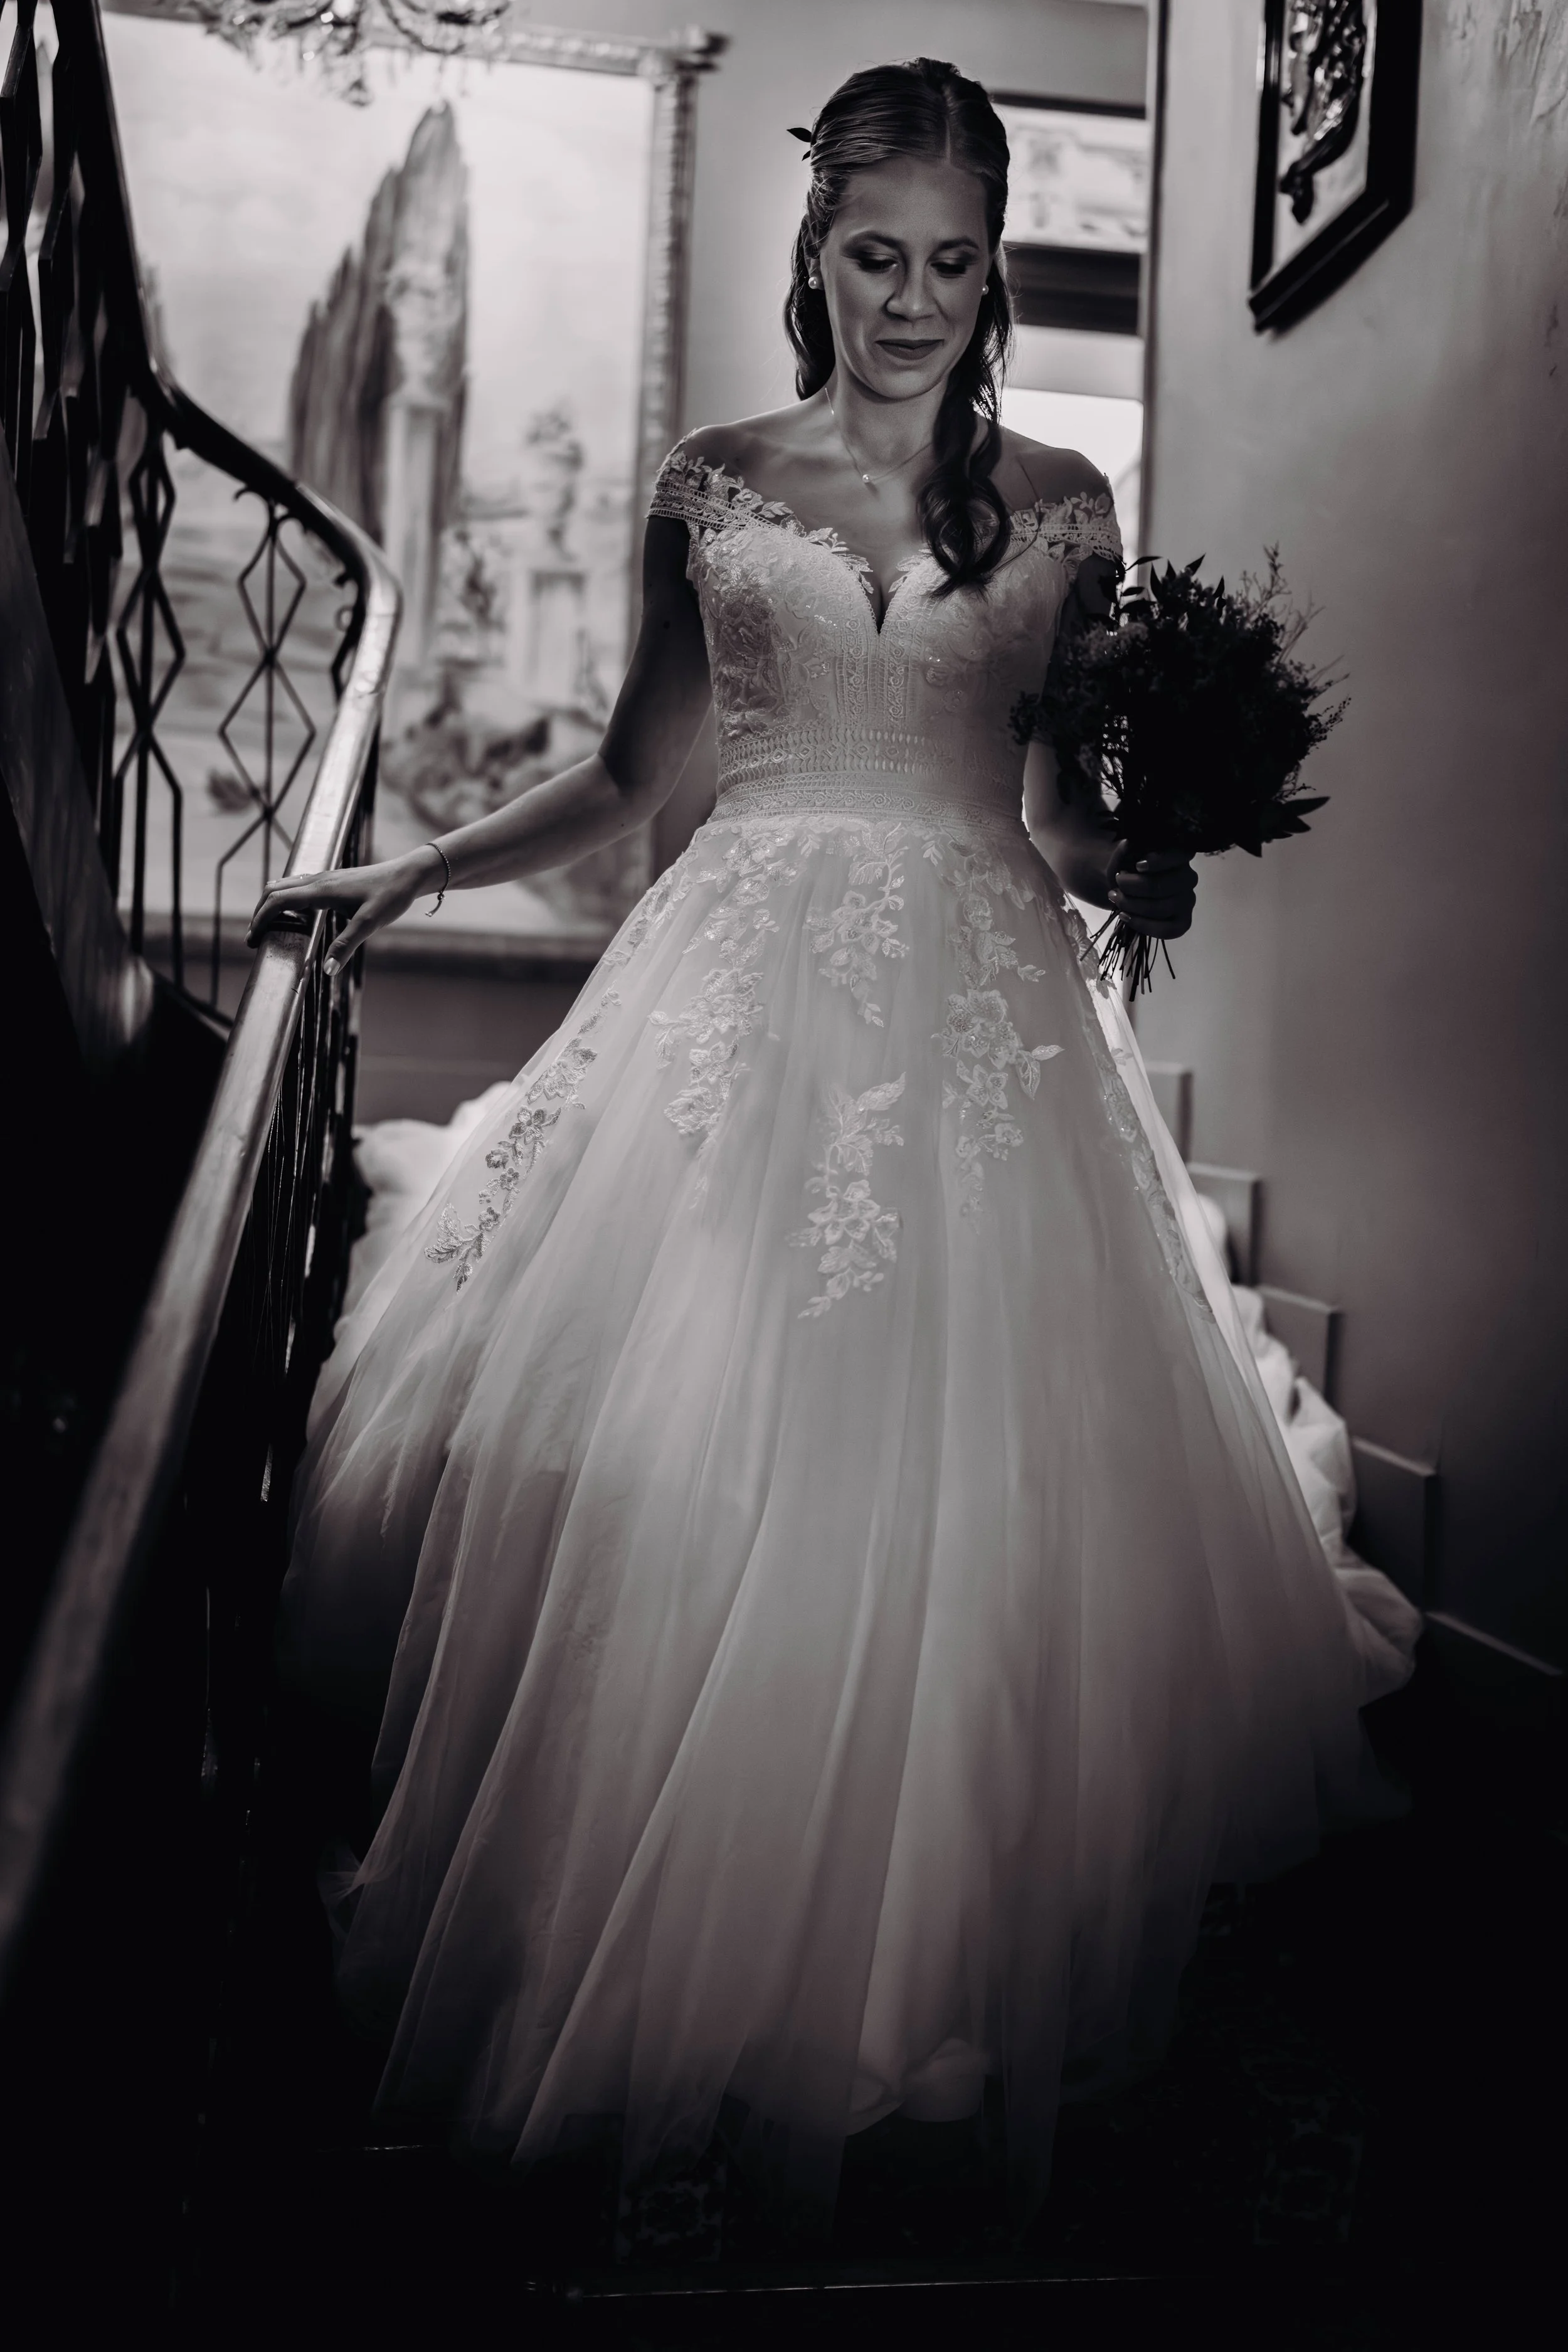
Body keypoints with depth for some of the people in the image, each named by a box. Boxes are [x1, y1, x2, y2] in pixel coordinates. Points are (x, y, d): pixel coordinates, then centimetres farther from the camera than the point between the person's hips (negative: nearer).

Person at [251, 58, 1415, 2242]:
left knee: (958, 1469, -4)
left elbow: (1065, 808, 13)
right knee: (670, 1457, -4)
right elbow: (632, 769, 15)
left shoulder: (1058, 504, 10)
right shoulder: (711, 483, 11)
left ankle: (915, 1965, 15)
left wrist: (1137, 877, -8)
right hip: (739, 986, 1)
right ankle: (659, 1941, 15)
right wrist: (412, 869, 9)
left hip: (979, 1000, 0)